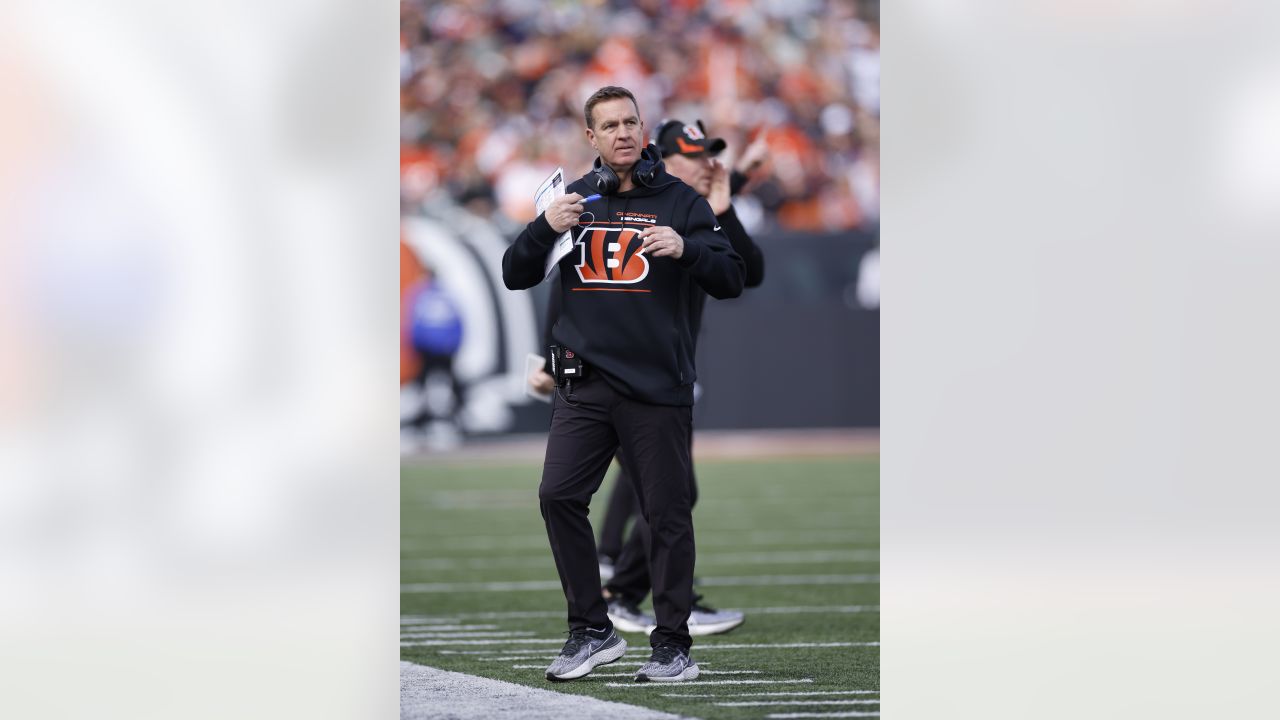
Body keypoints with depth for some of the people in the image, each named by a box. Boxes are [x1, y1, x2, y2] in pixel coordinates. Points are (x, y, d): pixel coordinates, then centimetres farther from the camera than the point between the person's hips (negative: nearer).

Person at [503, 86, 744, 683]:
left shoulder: (680, 202, 3)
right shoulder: (573, 199, 12)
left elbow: (730, 281, -3)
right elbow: (515, 276, 9)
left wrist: (685, 249, -22)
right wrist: (545, 228, -9)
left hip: (658, 387, -3)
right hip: (585, 384, 3)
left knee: (667, 516, -1)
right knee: (558, 496, -7)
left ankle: (673, 646, 8)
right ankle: (592, 632, 4)